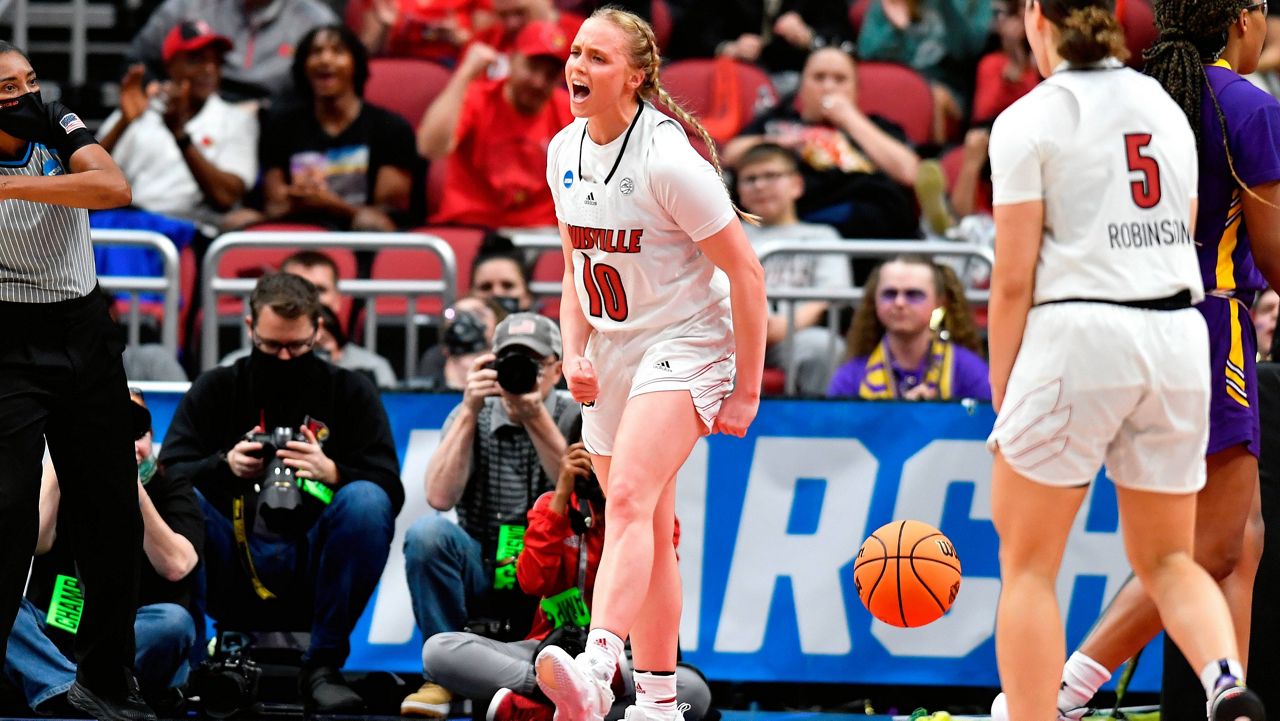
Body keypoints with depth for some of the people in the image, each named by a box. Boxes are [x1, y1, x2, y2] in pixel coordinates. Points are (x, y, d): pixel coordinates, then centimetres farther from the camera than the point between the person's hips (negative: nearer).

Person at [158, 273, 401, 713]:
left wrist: (333, 473, -22)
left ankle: (322, 668, -23)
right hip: (235, 571, 0)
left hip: (312, 570, 0)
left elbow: (390, 490, -2)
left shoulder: (351, 392, 10)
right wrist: (224, 466, -21)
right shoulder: (214, 390, 12)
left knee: (366, 501, -28)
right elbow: (168, 474, -1)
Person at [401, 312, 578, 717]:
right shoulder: (472, 417, 0)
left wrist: (535, 418, -24)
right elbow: (440, 498, -15)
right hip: (481, 575, 1)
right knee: (429, 532, -29)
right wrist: (470, 411, -20)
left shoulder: (574, 420, -1)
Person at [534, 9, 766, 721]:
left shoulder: (668, 158, -19)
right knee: (648, 532, 12)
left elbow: (746, 273, -15)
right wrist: (574, 354, 2)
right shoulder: (566, 152, 4)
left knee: (630, 497, -27)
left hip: (687, 346, -8)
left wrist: (747, 391, -13)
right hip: (613, 357, 8)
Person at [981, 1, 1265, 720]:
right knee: (1167, 560, 13)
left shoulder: (1028, 121, -3)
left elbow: (1014, 279, -6)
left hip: (1078, 336, -5)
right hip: (1179, 336, 5)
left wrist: (1002, 398, 1)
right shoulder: (1166, 108, 14)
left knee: (1027, 562, 6)